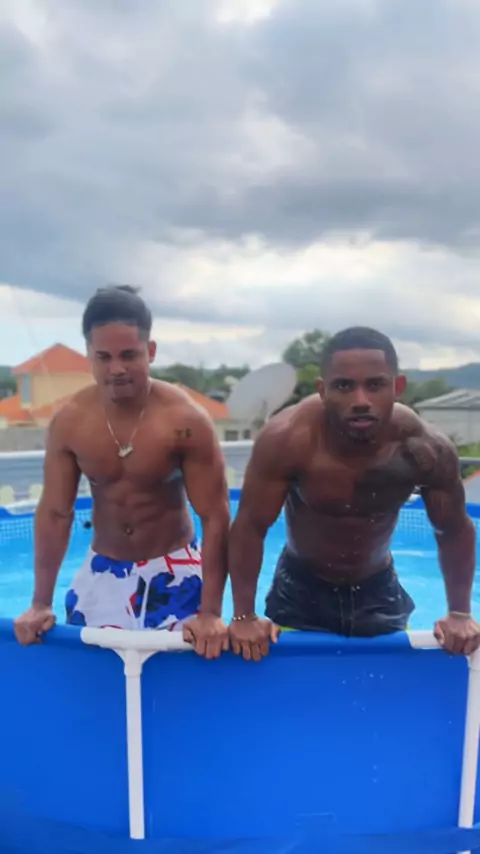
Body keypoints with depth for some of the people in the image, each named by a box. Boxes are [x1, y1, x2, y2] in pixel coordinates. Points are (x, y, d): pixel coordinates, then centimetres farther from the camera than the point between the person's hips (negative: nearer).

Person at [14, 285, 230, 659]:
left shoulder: (185, 420, -21)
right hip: (102, 572, 3)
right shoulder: (69, 421, -12)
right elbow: (55, 513, -3)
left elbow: (215, 517, -18)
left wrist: (211, 612, -20)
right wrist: (40, 604, -2)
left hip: (174, 571, -2)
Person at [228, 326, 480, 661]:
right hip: (301, 590, -2)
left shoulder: (427, 449, -22)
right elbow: (250, 527, -20)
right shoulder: (286, 439, -30)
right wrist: (244, 616, -18)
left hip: (379, 590, 2)